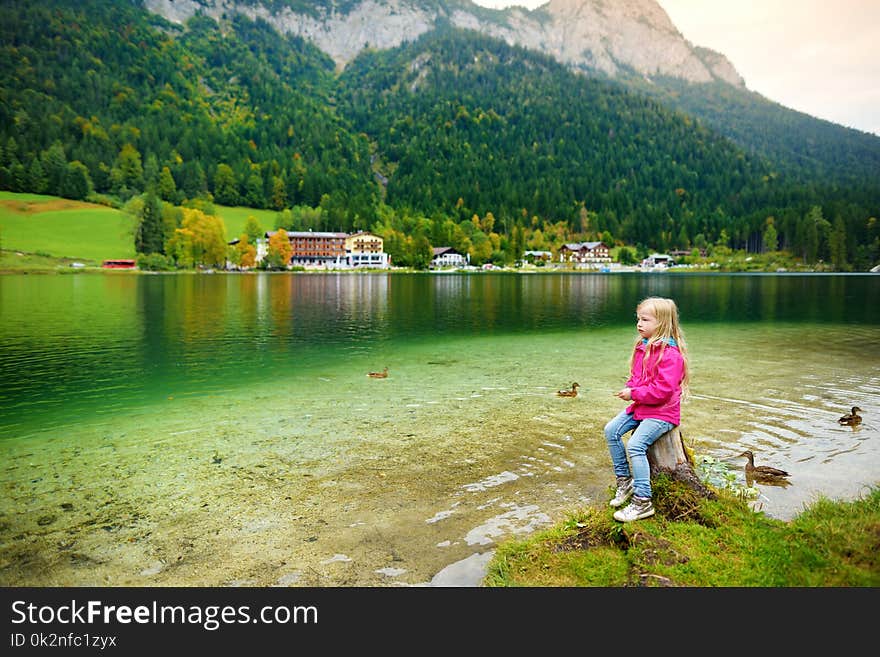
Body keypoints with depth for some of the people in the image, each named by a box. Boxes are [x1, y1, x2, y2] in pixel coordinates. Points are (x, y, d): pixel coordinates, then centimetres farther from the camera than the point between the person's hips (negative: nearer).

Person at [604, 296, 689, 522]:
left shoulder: (670, 354, -20)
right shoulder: (642, 347, 9)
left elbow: (663, 389, -26)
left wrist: (634, 394, -21)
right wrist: (629, 388, -2)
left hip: (662, 412, -9)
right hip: (640, 406, 9)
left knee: (635, 445, -23)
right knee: (611, 430, 0)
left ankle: (643, 502, -13)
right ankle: (624, 480, 14)